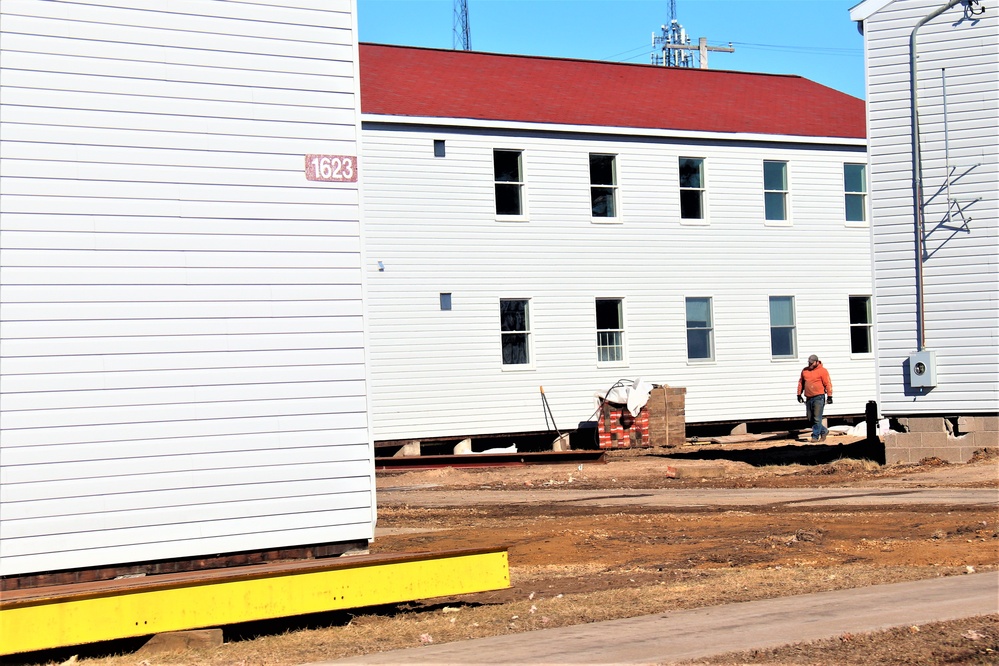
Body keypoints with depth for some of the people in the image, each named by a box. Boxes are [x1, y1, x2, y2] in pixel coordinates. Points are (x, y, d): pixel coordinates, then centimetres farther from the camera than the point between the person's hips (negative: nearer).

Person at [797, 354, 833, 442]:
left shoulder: (822, 371, -4)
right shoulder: (805, 371, 13)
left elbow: (828, 384, -7)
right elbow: (801, 383, 21)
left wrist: (829, 396, -13)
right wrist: (799, 394, 17)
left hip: (819, 398, -6)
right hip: (808, 399, 6)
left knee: (817, 419, -9)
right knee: (810, 420, 9)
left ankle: (815, 436, -3)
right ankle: (824, 431, 25)